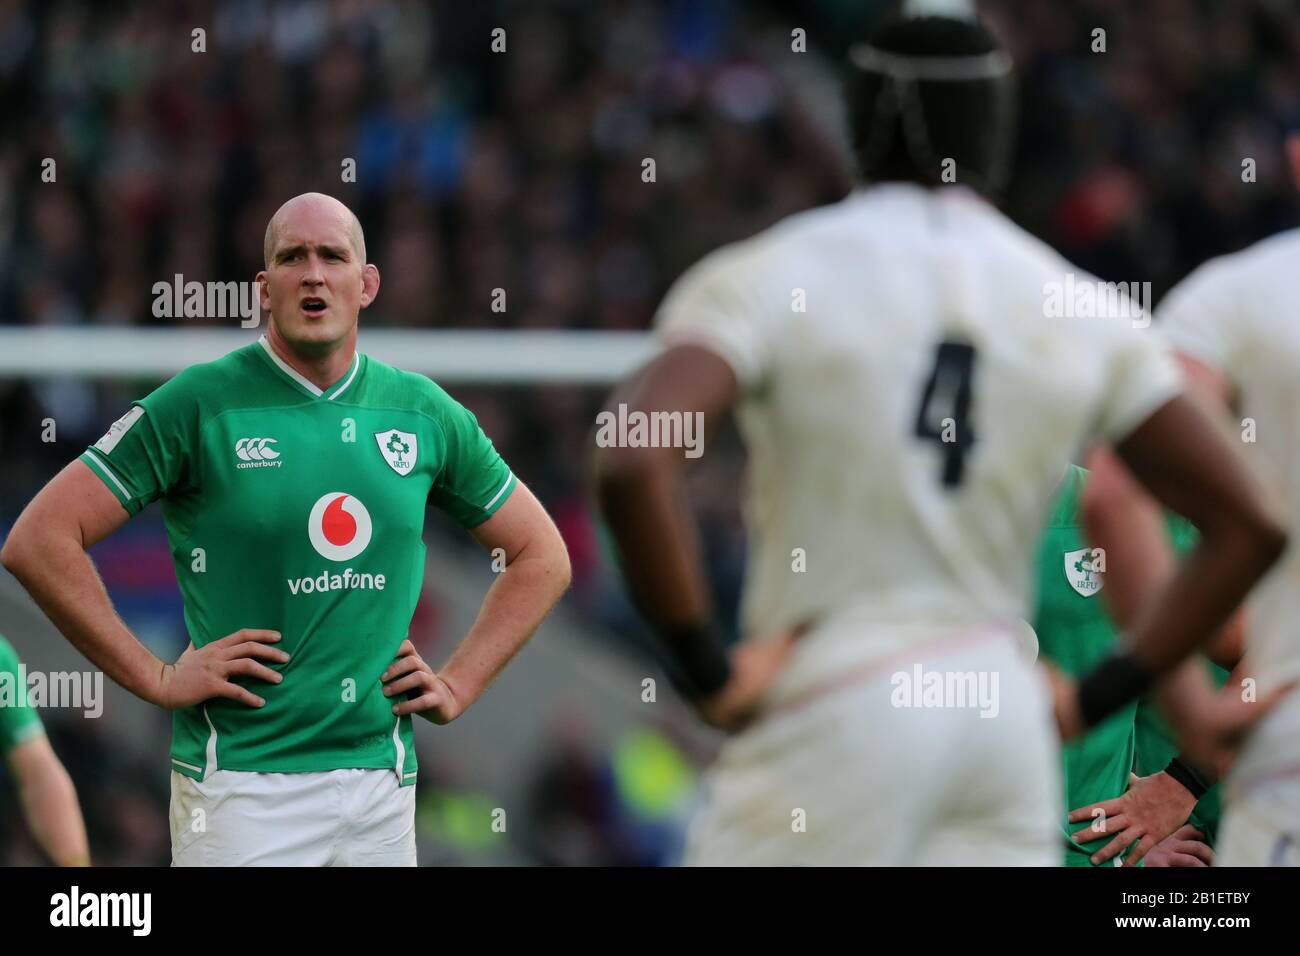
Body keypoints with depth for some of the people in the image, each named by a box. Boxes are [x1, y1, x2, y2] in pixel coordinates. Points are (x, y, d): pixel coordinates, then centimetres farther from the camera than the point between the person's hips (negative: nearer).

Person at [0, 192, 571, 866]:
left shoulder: (424, 412, 9)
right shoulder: (201, 402, -3)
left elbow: (543, 557, 21)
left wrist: (459, 685, 10)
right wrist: (156, 679, -9)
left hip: (382, 782, 4)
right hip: (241, 782, -4)